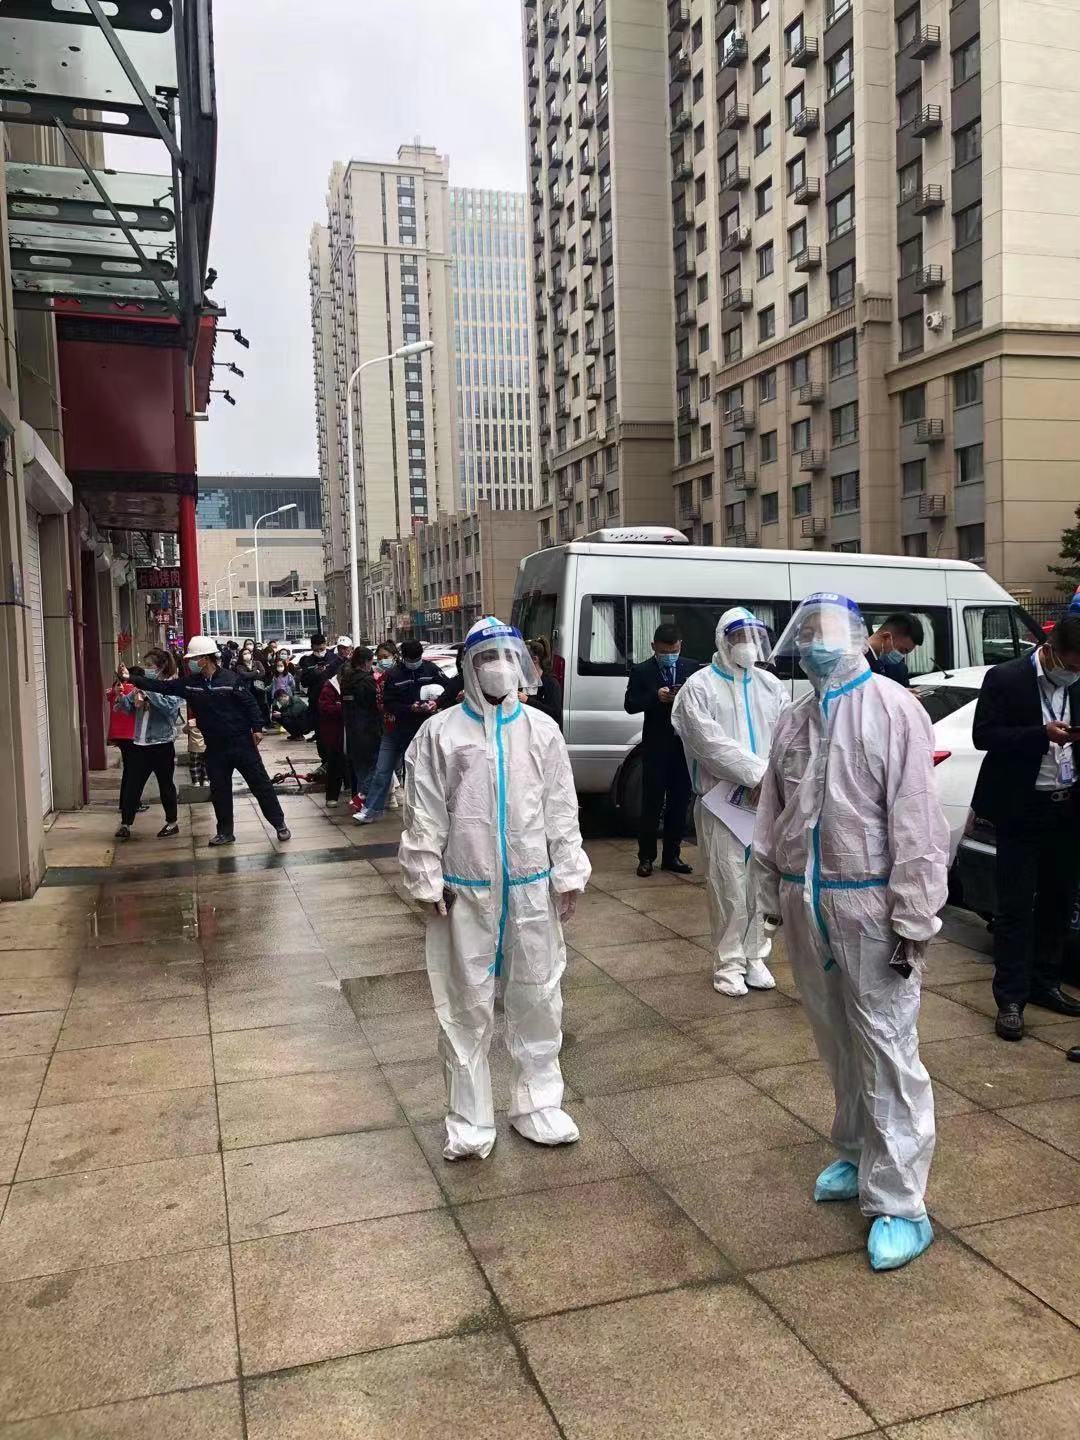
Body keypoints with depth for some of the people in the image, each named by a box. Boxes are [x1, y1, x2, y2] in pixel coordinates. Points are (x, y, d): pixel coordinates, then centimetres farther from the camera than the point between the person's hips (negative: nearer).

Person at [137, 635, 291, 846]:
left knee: (260, 784, 1)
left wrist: (257, 727, -12)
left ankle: (280, 824, 12)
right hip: (215, 747, 5)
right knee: (219, 791, 10)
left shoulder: (229, 679, -11)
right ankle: (225, 832, 23)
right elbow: (162, 686, 3)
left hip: (241, 743, -5)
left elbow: (249, 703, -8)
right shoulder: (189, 683, 2)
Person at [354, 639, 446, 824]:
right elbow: (388, 704, -8)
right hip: (396, 729, 0)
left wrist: (437, 703, -19)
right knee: (382, 771, 2)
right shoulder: (393, 675, -4)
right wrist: (411, 708, -22)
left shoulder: (431, 670, -1)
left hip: (422, 730, 0)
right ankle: (371, 810, 11)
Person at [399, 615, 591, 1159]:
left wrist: (568, 875, 4)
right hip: (466, 890, -2)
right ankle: (469, 1122, 18)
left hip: (531, 888, 2)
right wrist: (428, 882, -5)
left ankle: (537, 1104, 29)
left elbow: (561, 809, 5)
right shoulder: (440, 732, -5)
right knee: (467, 1006, 5)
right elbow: (425, 815, -3)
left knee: (537, 999, 12)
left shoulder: (541, 729, 2)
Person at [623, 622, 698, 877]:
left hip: (685, 744, 3)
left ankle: (672, 855, 20)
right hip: (656, 747, -3)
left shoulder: (692, 668, 6)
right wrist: (656, 697, -19)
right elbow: (630, 705, -6)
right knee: (652, 803, 2)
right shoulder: (642, 671, 0)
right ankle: (646, 857, 11)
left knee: (679, 803, 9)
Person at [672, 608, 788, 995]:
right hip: (721, 801, -4)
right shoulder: (700, 686, -3)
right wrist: (758, 773, -17)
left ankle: (755, 956, 25)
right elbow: (712, 743, -13)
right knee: (729, 888, -2)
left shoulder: (772, 686, 11)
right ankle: (729, 963, 11)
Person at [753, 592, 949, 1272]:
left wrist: (912, 920, -16)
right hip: (807, 905, 6)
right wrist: (775, 896, 13)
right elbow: (772, 815, 15)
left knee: (886, 1050, -2)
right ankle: (857, 1157, 36)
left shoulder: (893, 711, -11)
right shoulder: (793, 720, 10)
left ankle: (900, 1202, 8)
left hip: (868, 904, -6)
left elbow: (916, 823, -14)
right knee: (838, 1043, 18)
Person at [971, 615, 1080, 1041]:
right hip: (1022, 810, -5)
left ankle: (1045, 985, 29)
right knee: (1015, 907, -1)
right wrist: (1042, 734, -22)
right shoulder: (1005, 679, -8)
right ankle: (1010, 999, 5)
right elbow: (983, 735, -12)